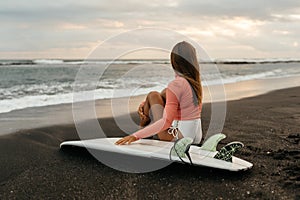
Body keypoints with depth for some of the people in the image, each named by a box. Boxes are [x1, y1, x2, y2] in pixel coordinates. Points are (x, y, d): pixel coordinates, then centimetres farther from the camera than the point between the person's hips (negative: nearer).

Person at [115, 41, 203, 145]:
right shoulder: (195, 82, 6)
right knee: (165, 92, 16)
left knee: (153, 95, 3)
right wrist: (144, 104, 12)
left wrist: (136, 136, -27)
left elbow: (166, 122, -27)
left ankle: (144, 123, 28)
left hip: (180, 136, -8)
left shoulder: (176, 85, -20)